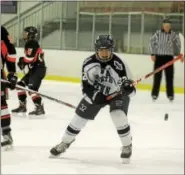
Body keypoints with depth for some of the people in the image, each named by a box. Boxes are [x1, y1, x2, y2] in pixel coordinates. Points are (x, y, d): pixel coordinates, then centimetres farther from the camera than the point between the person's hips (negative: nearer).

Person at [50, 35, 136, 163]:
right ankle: (65, 143, 28)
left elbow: (131, 88, -25)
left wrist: (128, 87, -48)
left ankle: (127, 146, -3)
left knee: (119, 117, -26)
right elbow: (86, 85, -10)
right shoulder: (89, 63, -20)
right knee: (79, 117, 5)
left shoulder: (119, 64, -29)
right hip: (96, 93, 3)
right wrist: (93, 94, -28)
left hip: (117, 94, -3)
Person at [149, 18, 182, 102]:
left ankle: (170, 94, 10)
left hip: (169, 57, 1)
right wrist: (153, 54, -5)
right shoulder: (158, 33, -5)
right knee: (157, 75, 2)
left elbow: (177, 44, 9)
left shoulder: (174, 35, -1)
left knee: (169, 76, 2)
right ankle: (155, 93, 9)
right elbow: (152, 42, -1)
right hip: (158, 56, -1)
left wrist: (178, 54, 3)